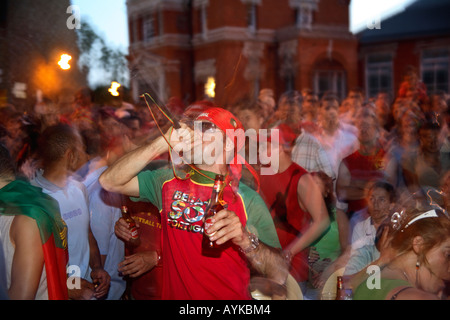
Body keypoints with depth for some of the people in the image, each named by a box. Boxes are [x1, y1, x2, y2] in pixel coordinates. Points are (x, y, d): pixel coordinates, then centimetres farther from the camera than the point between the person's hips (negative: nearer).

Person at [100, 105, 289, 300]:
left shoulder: (247, 199, -4)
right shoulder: (168, 182, 7)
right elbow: (110, 181, -5)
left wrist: (246, 240, -26)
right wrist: (163, 143, -10)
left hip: (230, 296, -3)